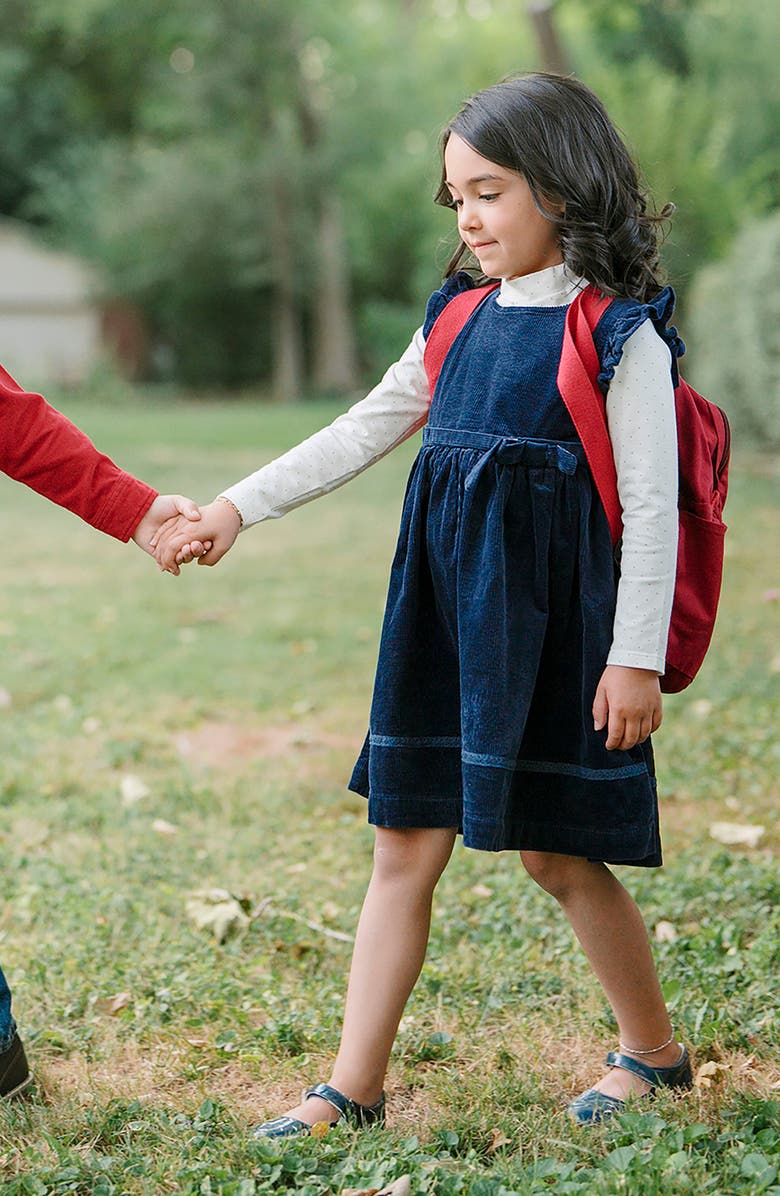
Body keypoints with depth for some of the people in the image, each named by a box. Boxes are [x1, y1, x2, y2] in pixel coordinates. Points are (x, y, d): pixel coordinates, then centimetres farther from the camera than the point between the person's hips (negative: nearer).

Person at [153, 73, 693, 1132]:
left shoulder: (619, 334, -9)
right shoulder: (459, 323, 10)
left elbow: (650, 508, -10)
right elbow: (361, 432, 14)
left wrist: (638, 656, -14)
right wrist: (238, 506, 7)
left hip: (552, 628, -6)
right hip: (441, 625, 6)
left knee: (558, 853, 4)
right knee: (405, 847, 7)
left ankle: (653, 1052, 28)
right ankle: (354, 1089, 14)